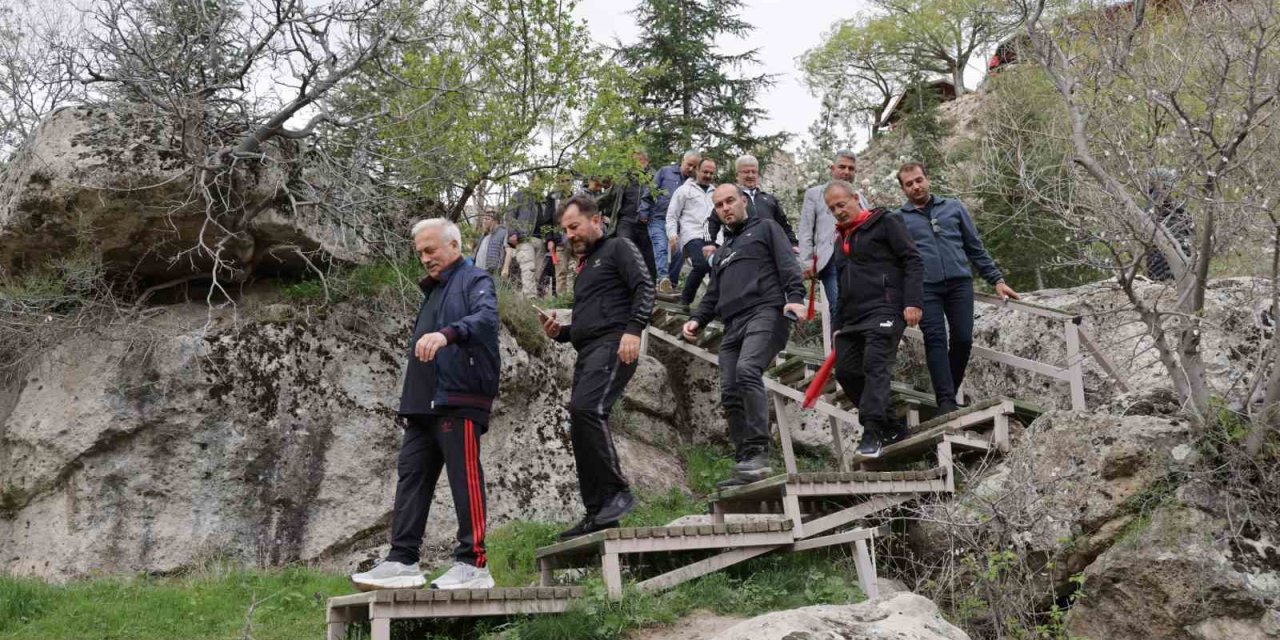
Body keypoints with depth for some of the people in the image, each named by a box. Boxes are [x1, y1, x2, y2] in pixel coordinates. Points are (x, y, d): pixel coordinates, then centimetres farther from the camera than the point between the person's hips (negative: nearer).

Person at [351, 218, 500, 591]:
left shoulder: (474, 280, 0)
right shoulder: (433, 290, 27)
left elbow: (486, 317, -23)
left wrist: (447, 334, -41)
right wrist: (411, 402, 19)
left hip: (459, 398, -9)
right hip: (424, 403, 9)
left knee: (464, 476, -9)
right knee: (411, 475, 4)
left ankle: (473, 564, -7)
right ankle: (403, 561, 5)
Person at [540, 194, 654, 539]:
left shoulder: (618, 248, 6)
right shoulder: (585, 267, 30)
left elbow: (645, 287, -9)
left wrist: (633, 330, -23)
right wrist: (559, 332, 13)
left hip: (613, 344, -9)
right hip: (587, 353, 9)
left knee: (586, 408, -28)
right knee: (582, 430, 2)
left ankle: (618, 491, -23)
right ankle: (598, 515, 5)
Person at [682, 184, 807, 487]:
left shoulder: (765, 229, 15)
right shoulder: (721, 252, 33)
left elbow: (788, 265, 0)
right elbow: (713, 296, 31)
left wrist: (794, 297, -18)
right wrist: (697, 320, 11)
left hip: (765, 314, -7)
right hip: (733, 325, 7)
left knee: (747, 371, -30)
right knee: (730, 395, -3)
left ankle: (758, 453, -31)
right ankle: (745, 464, 0)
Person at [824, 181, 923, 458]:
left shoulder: (885, 222, 0)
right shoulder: (841, 238, 22)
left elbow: (912, 261, -6)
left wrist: (912, 301, -16)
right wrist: (840, 325, 23)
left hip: (884, 311, -8)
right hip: (852, 318, 8)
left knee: (875, 366, -19)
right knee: (846, 372, 3)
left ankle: (872, 433, -24)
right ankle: (890, 428, 12)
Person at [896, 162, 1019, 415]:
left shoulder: (953, 207, 14)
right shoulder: (899, 219, 8)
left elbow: (975, 247, 16)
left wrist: (997, 280, 12)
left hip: (959, 283, 2)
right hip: (925, 288, -2)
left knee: (963, 339, -3)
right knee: (935, 340, -11)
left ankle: (950, 393, 13)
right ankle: (946, 400, -14)